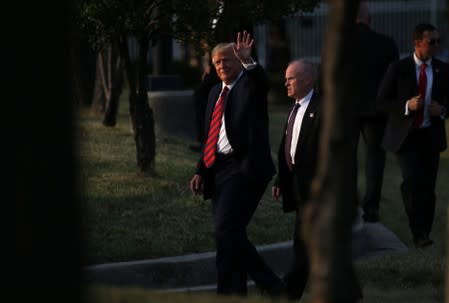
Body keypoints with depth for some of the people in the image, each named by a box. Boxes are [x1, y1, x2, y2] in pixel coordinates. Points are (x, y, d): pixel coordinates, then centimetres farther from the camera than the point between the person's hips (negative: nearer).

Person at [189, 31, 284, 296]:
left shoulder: (250, 85, 0)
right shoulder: (216, 92, 20)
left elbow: (261, 81, -27)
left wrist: (248, 61, -44)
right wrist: (201, 171, 18)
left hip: (245, 169, -8)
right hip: (219, 170, 8)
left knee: (227, 229, -18)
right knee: (231, 234, 6)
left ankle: (228, 292, -12)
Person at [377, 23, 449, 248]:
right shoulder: (398, 69, -3)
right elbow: (382, 100, -2)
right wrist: (407, 106, -19)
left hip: (431, 136, 3)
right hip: (405, 136, -3)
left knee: (428, 186, 3)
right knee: (412, 180, -19)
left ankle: (424, 234, 14)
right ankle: (418, 234, -19)